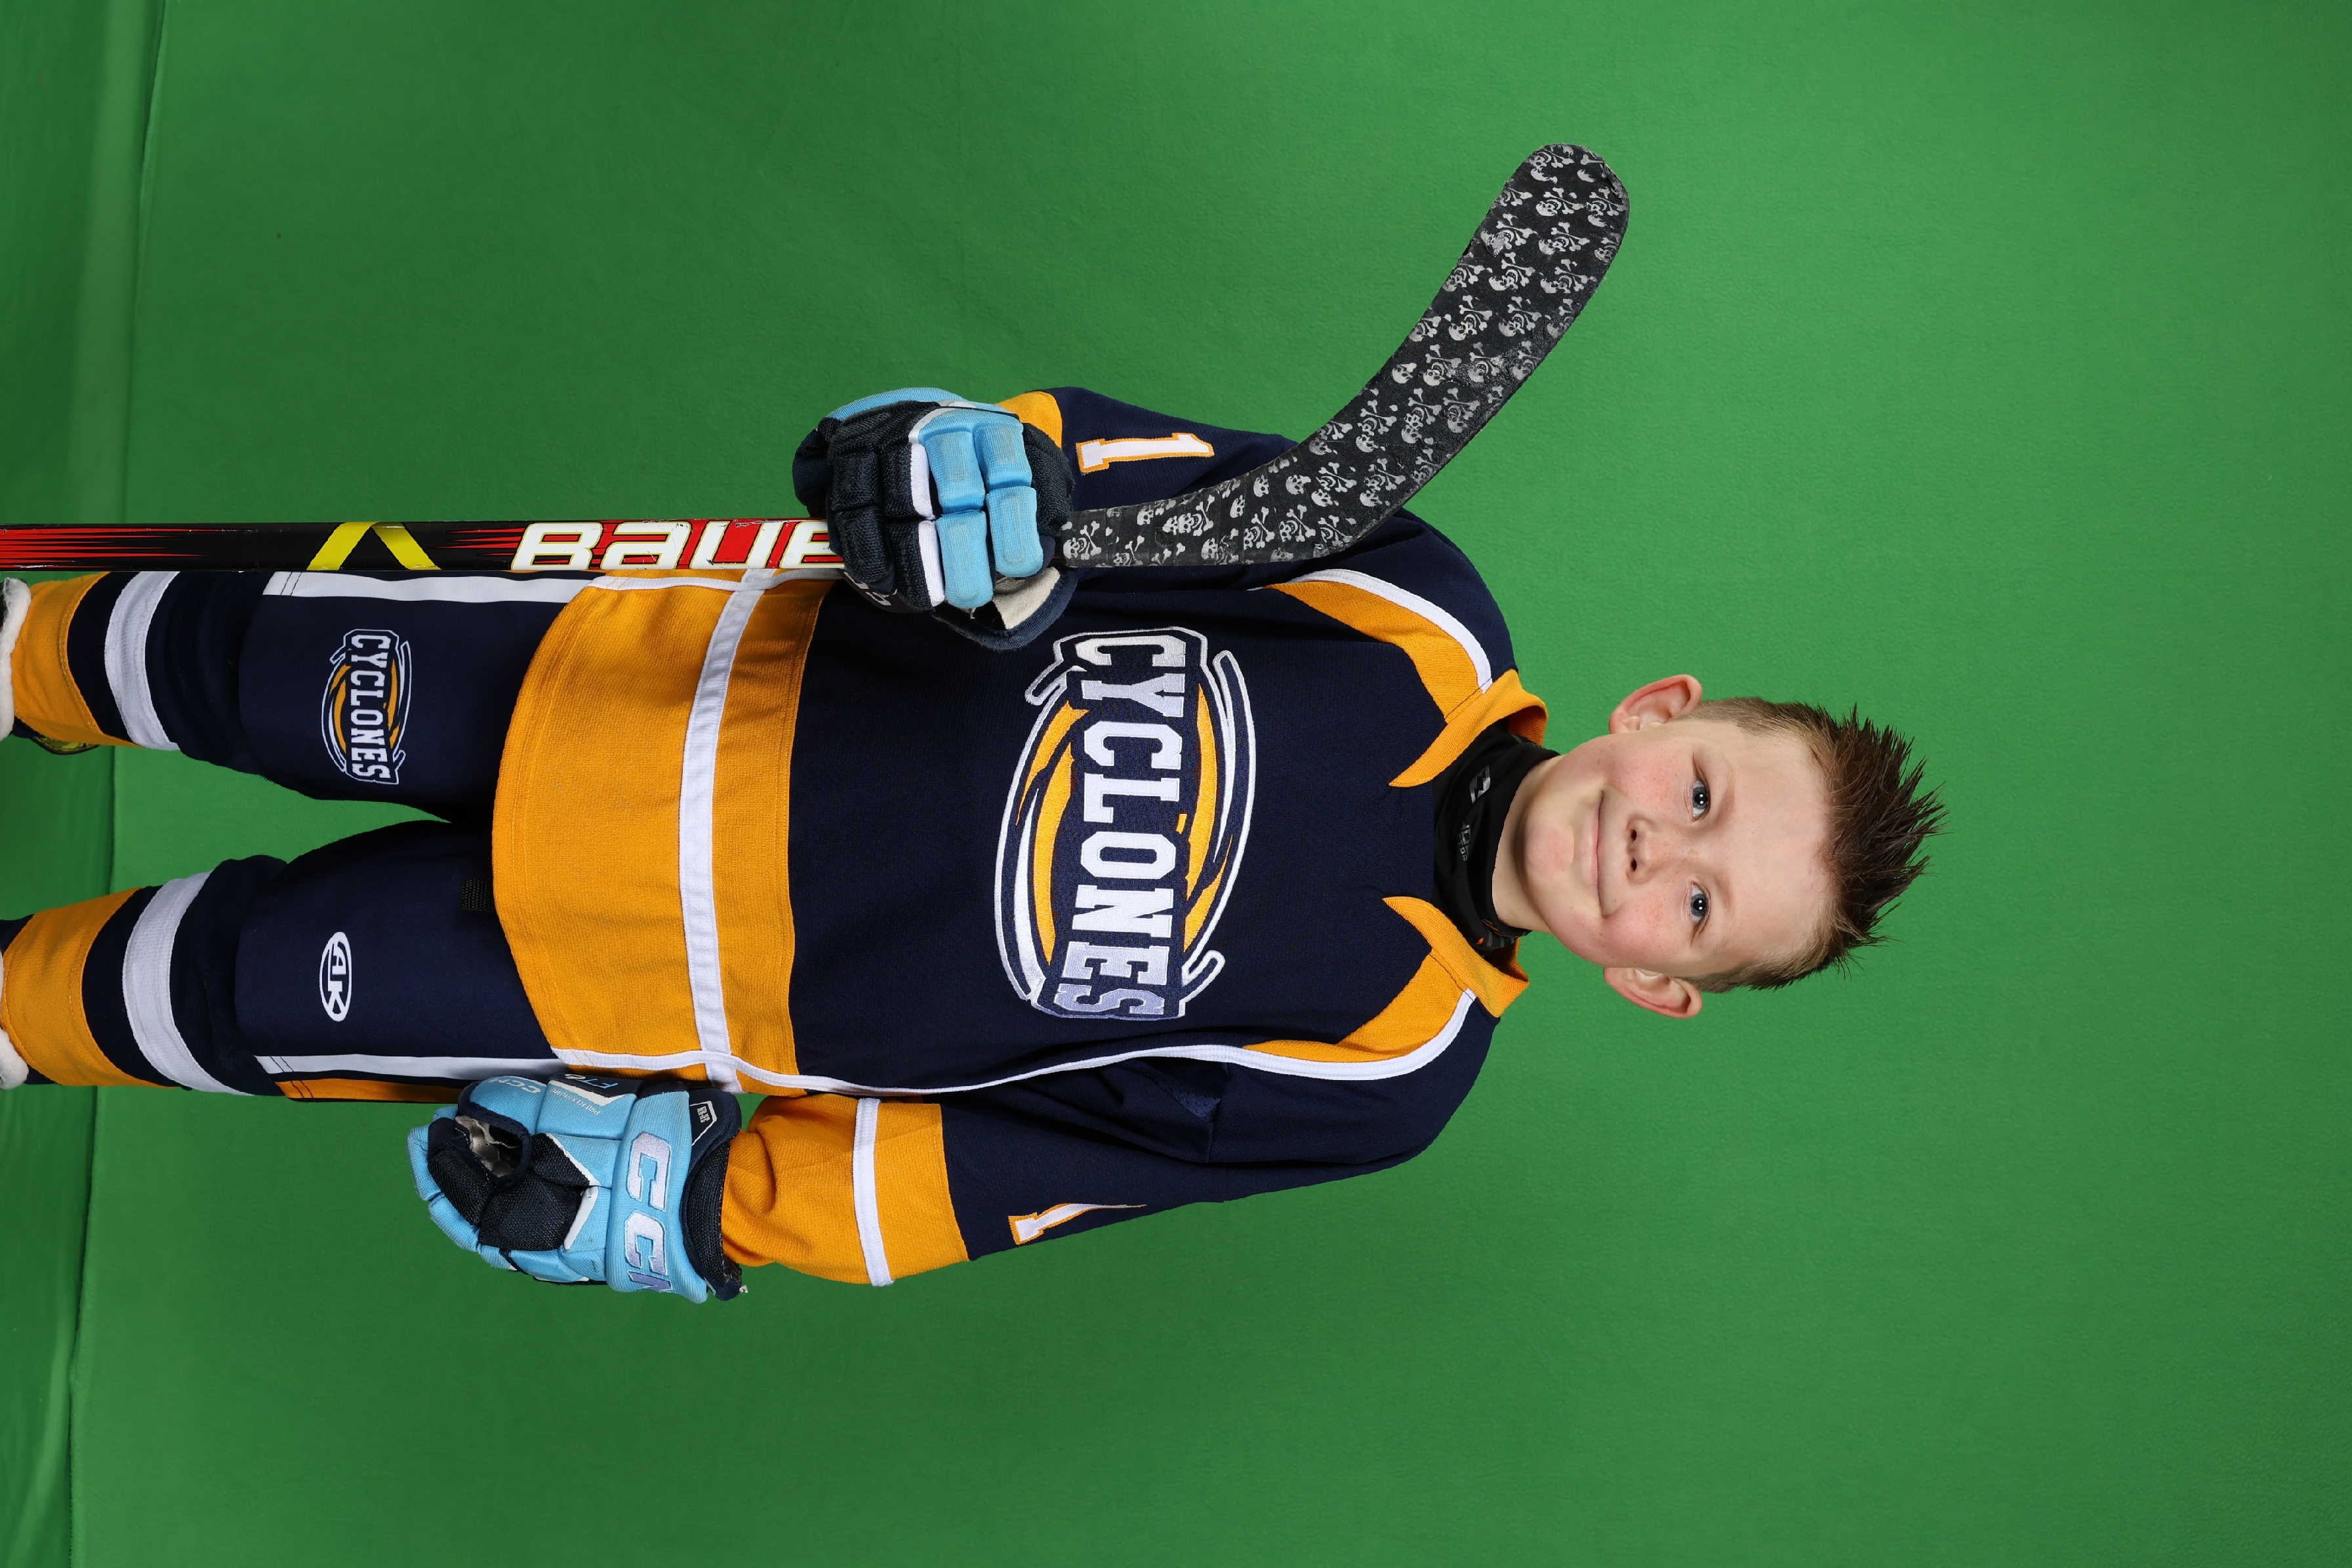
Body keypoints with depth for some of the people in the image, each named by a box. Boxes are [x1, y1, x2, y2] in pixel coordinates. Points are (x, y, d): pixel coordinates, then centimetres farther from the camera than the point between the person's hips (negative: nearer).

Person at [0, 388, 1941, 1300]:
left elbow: (1051, 1157, -12)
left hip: (667, 976, -2)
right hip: (698, 680, 2)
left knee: (230, 989, -2)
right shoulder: (1419, 625, -14)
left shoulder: (1381, 1058, -16)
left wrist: (708, 1196, -15)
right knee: (242, 667, 6)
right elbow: (1109, 465, -11)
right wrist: (981, 459, -35)